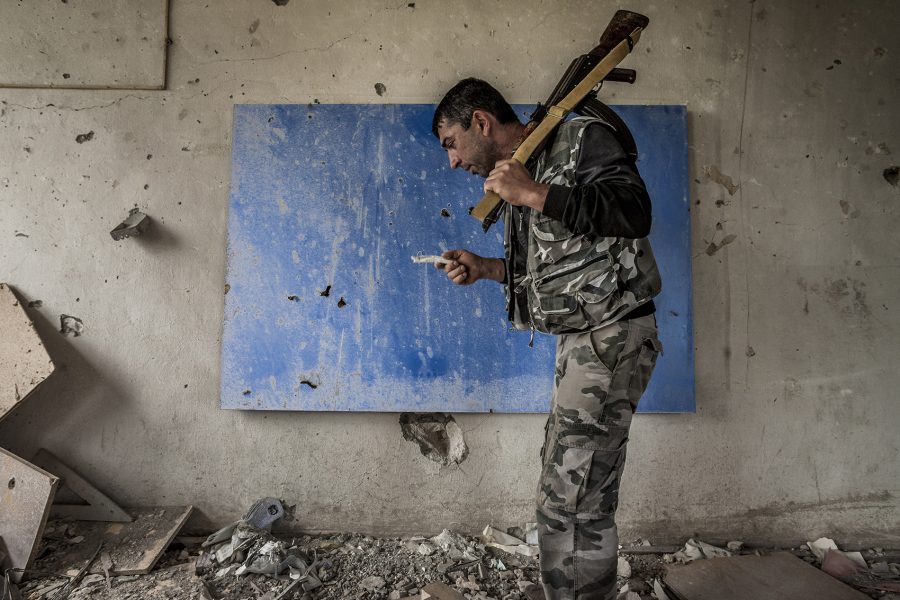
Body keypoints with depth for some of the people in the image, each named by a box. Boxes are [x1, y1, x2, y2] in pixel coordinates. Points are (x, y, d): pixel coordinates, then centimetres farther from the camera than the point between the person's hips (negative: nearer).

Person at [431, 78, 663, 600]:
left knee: (569, 501, -8)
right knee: (578, 486, 15)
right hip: (581, 339, 9)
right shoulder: (519, 176, 17)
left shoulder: (580, 138, -6)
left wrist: (534, 194, -20)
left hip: (611, 336, -9)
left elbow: (635, 211, -21)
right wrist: (487, 268, 7)